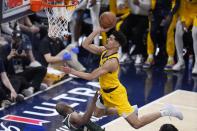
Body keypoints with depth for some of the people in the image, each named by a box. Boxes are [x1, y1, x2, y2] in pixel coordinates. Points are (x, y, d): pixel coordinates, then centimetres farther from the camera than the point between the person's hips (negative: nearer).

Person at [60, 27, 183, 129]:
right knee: (97, 113, 28)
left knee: (136, 124, -11)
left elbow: (91, 76, -32)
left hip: (115, 94, -9)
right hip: (106, 92, 9)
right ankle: (131, 110, 34)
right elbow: (85, 44, -4)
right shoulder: (104, 50, -6)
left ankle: (164, 112, 0)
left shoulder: (112, 61, -32)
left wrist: (72, 71, -26)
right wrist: (99, 30, -14)